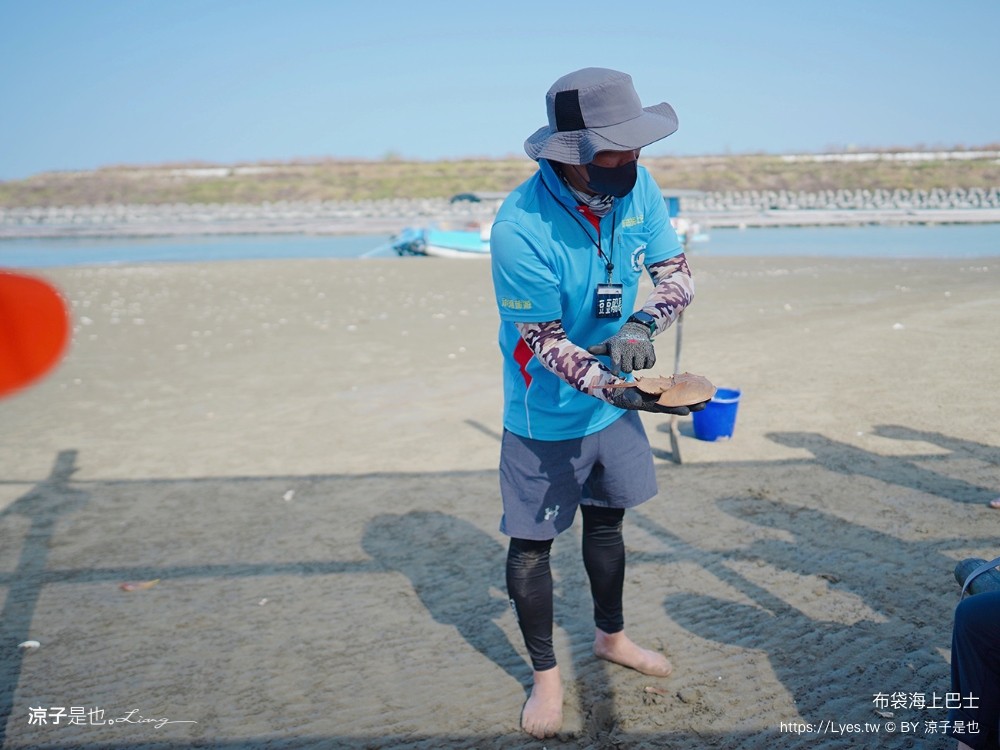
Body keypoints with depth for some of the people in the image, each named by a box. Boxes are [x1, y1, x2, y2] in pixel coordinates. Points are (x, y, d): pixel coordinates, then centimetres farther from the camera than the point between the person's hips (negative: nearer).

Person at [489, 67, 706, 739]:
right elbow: (542, 341, -23)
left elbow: (677, 273, -6)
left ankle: (612, 636, 46)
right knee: (533, 541, 7)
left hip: (616, 400, 6)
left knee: (607, 518, 22)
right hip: (548, 412, -5)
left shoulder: (637, 186, -11)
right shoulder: (520, 229, -29)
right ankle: (545, 673, 29)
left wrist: (642, 325, -26)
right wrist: (612, 387, -36)